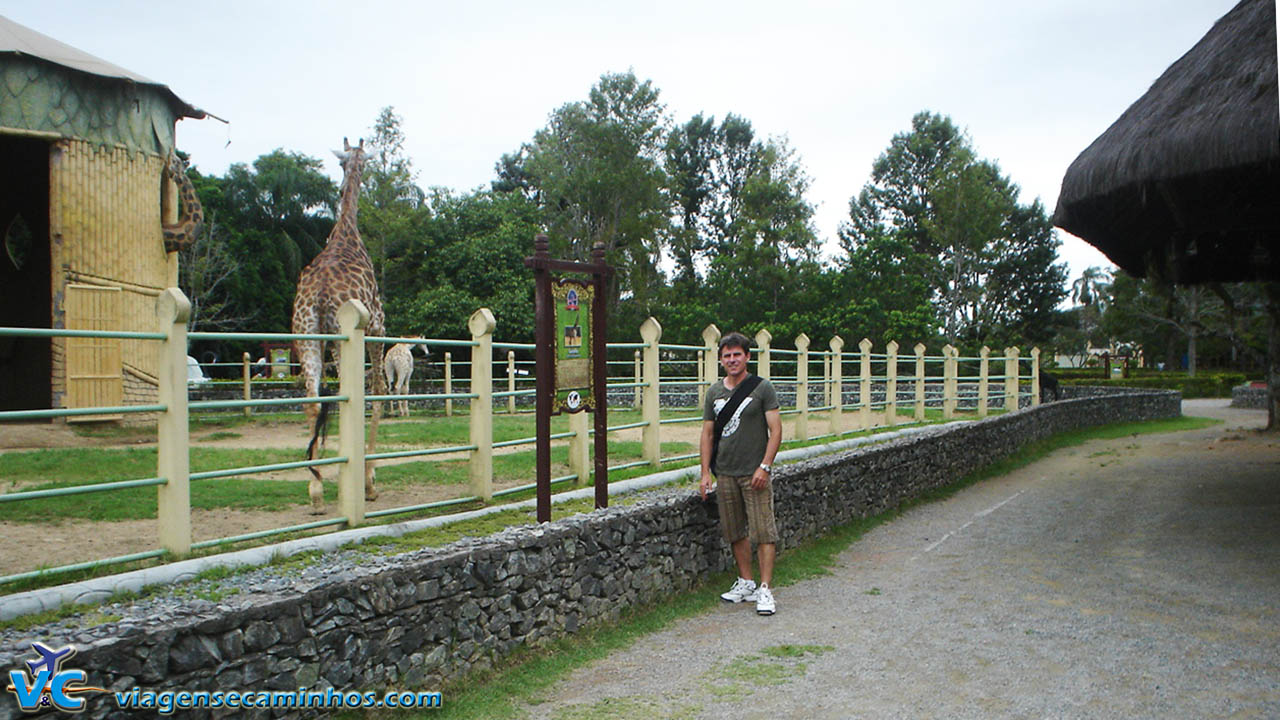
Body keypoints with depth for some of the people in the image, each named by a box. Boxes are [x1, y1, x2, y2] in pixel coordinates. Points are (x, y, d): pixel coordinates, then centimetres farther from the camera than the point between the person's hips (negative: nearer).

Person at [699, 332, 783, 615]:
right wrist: (705, 472, 6)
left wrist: (764, 466, -13)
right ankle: (746, 583, 23)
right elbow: (707, 434, 13)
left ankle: (765, 590, -1)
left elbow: (776, 430, -5)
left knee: (763, 531, -6)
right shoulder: (714, 392, 11)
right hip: (725, 474, 5)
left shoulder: (762, 388, -2)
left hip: (755, 473, -4)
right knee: (735, 532, 11)